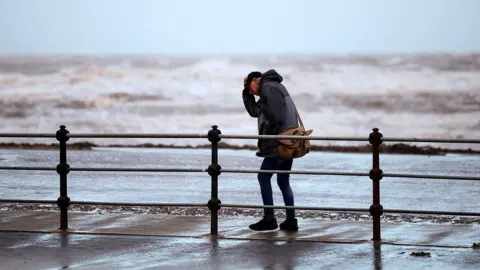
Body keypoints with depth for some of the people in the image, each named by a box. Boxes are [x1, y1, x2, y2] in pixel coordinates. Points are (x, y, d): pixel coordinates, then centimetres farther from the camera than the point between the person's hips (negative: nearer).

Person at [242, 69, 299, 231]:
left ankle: (269, 219, -6)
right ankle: (291, 220, 11)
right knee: (283, 181, 12)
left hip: (279, 143, -10)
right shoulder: (274, 88, 24)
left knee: (263, 177, -4)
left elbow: (275, 117, -18)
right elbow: (254, 111, 28)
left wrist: (264, 140, -12)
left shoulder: (269, 87, -7)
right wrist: (246, 93, 19)